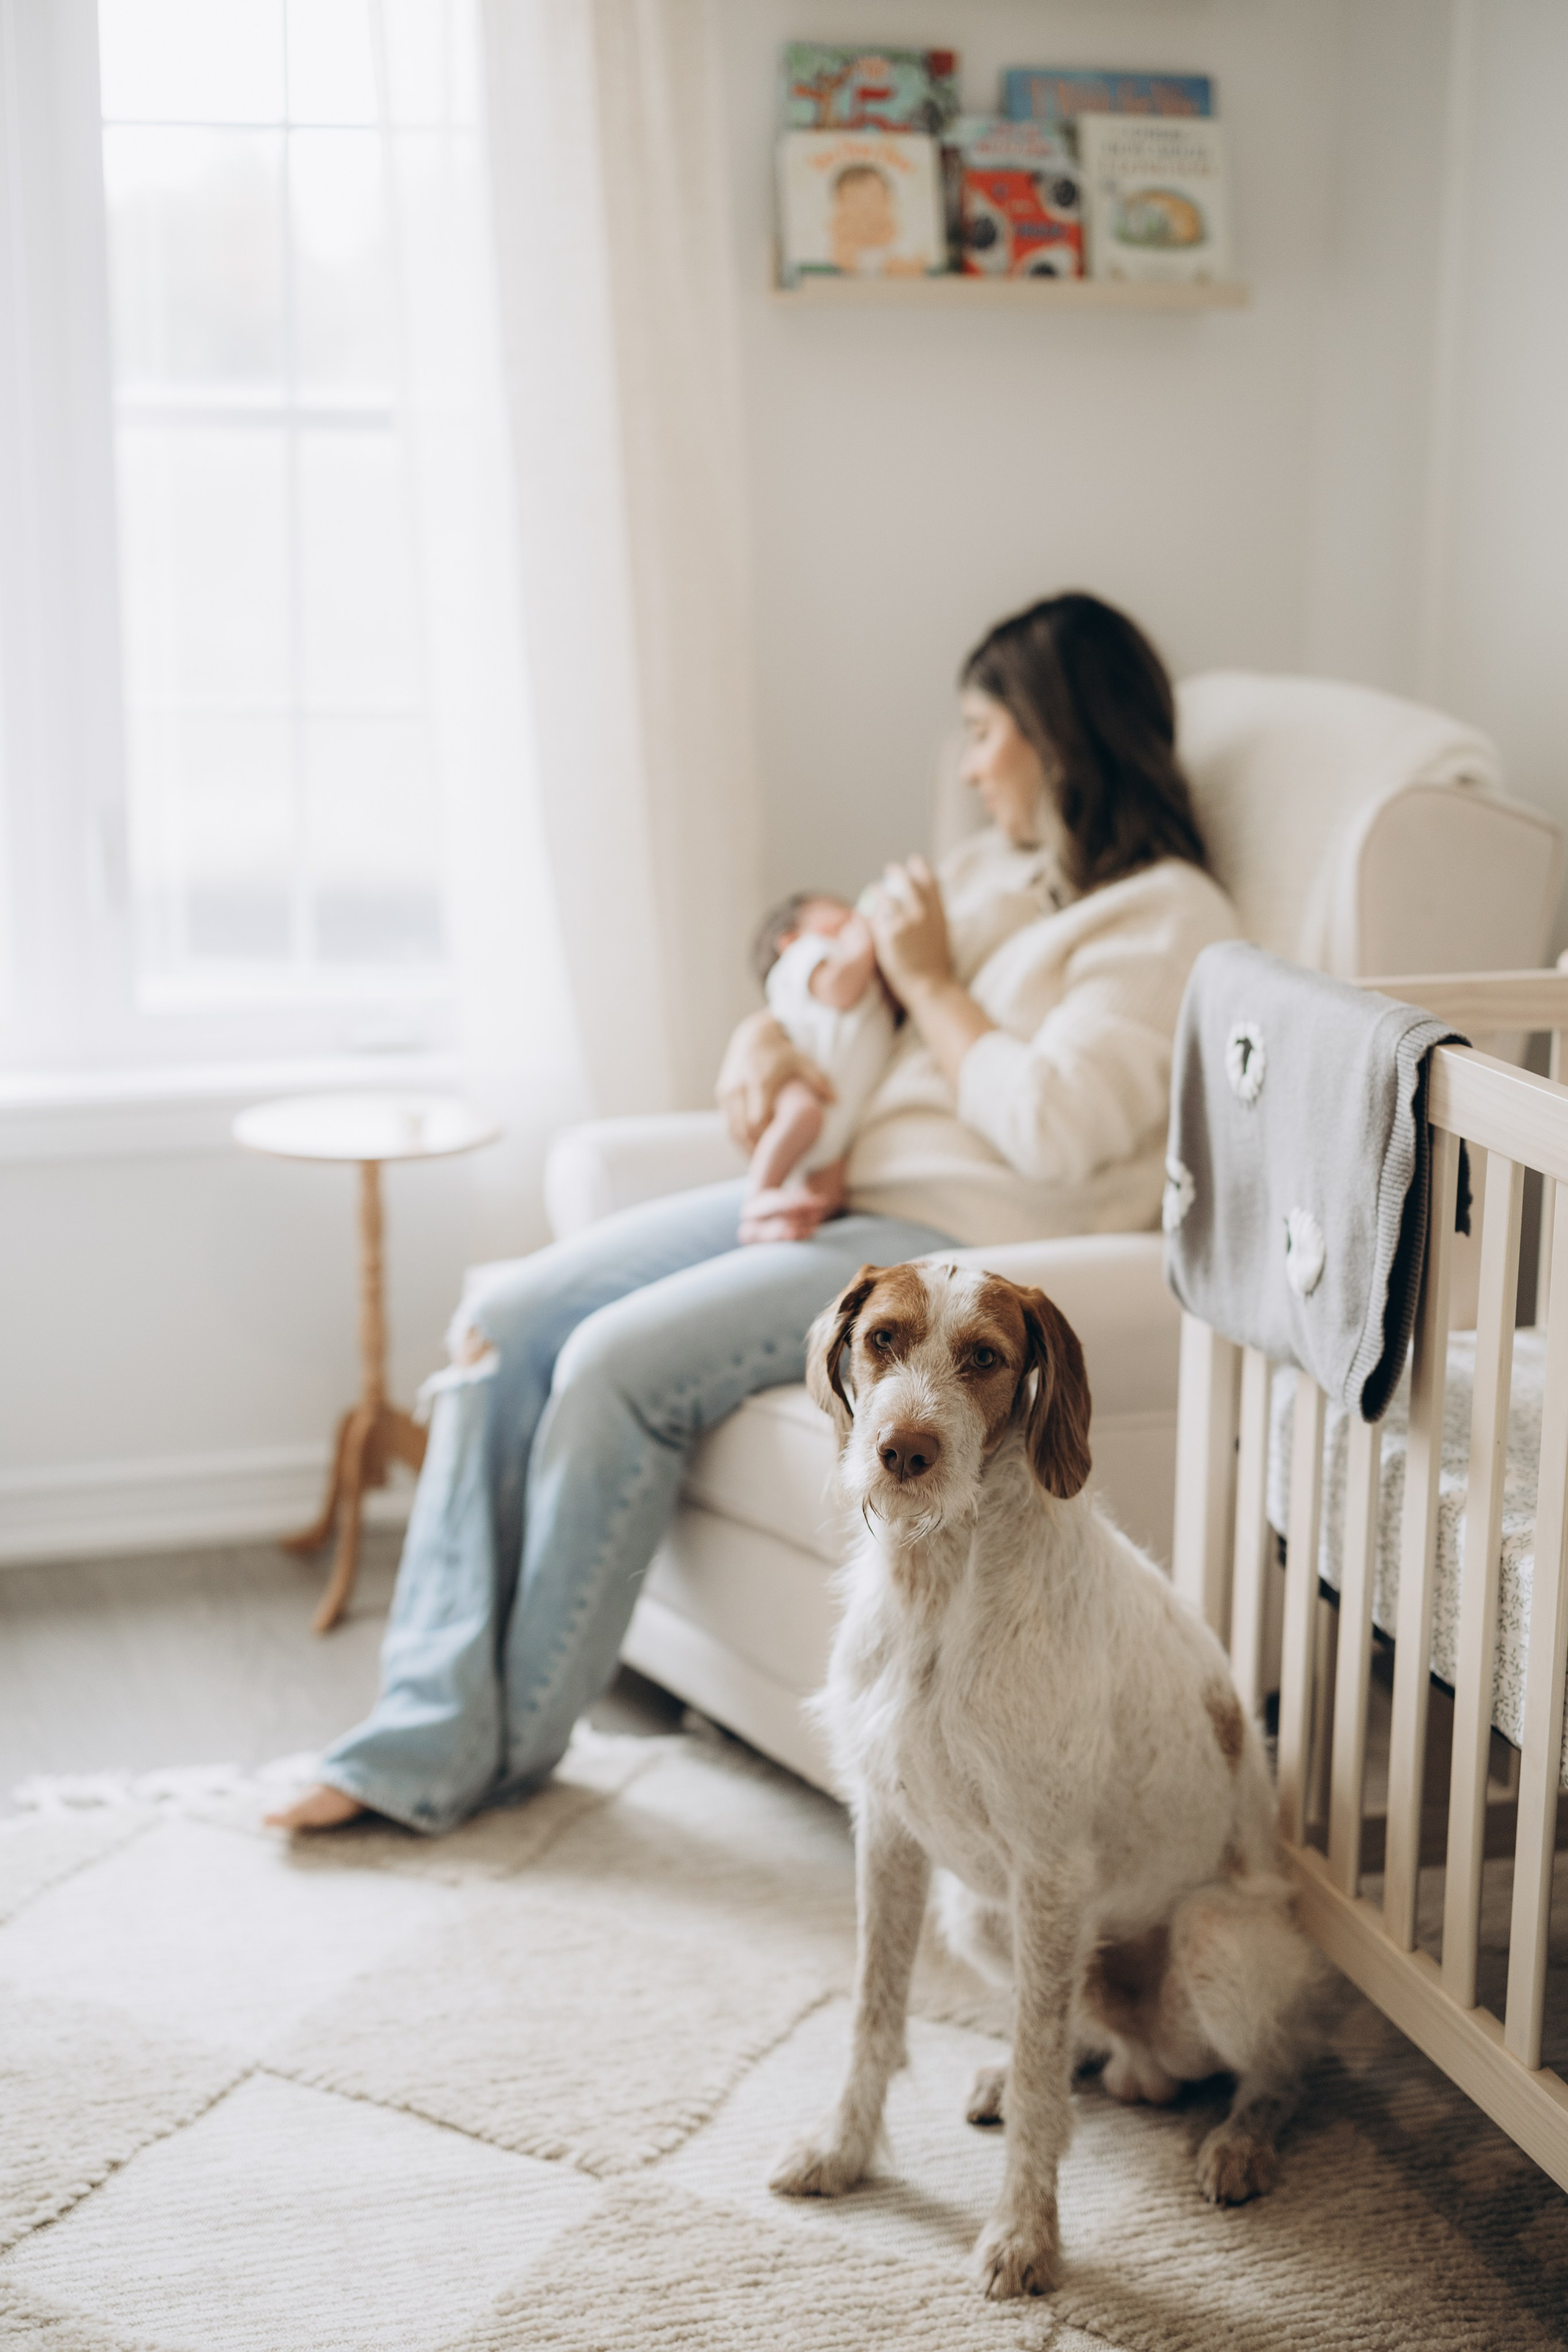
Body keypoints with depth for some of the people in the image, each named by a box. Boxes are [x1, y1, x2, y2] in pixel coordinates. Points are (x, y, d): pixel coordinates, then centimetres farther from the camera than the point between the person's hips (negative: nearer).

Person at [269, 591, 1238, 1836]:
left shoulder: (1168, 918, -5)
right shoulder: (992, 867, 22)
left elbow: (1052, 1130, -18)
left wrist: (931, 984, -6)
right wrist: (766, 1037, 4)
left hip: (957, 1247, -9)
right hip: (824, 1197, 9)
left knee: (620, 1361, -25)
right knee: (505, 1320, -8)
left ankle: (511, 1743, -8)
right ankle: (428, 1728, -11)